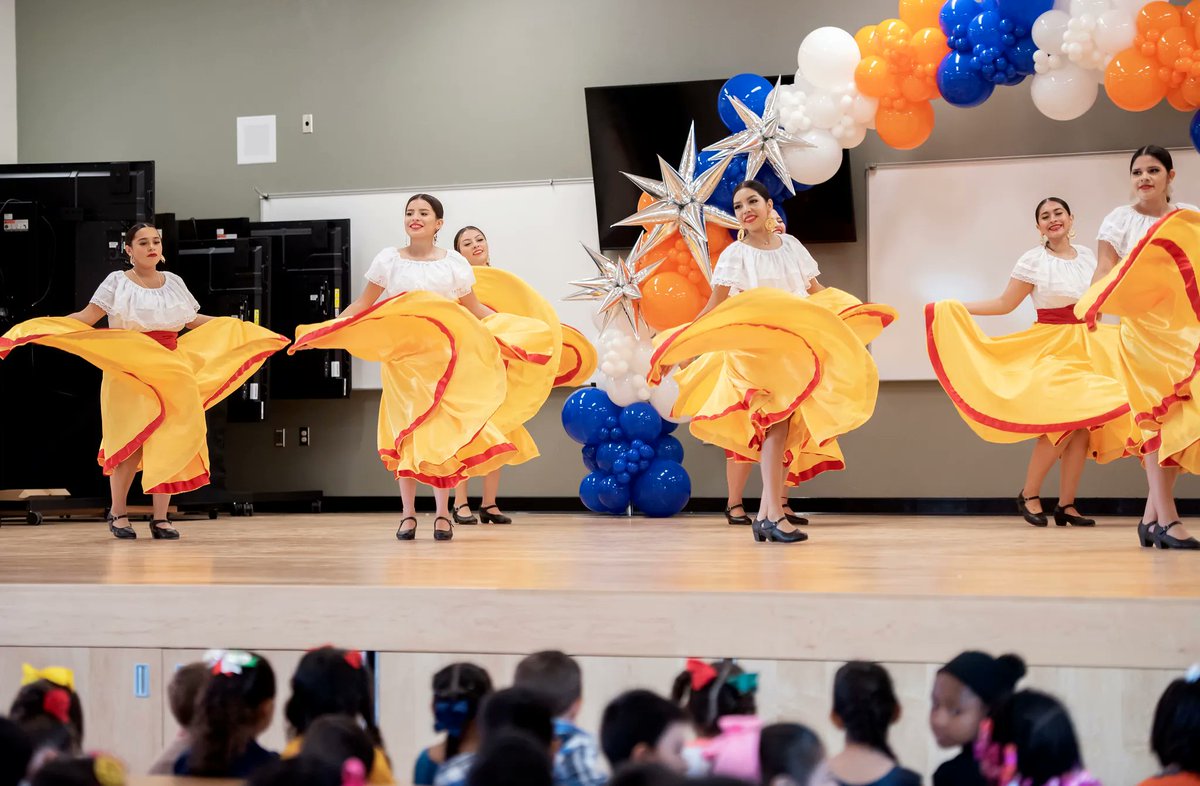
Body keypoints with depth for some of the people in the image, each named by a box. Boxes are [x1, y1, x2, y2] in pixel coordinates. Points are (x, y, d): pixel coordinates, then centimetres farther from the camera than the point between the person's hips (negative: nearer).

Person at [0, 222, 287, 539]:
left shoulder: (174, 282, 12)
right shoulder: (117, 281, -1)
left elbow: (192, 320, 24)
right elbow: (87, 317, -7)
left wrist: (233, 325, 27)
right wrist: (40, 325, -20)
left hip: (171, 369, 4)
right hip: (130, 372, -4)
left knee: (168, 441, -1)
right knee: (131, 442, -8)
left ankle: (161, 518, 5)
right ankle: (117, 511, 10)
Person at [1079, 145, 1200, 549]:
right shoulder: (1121, 219, 6)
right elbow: (1106, 270, -4)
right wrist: (1093, 305, -22)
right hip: (1145, 328, -3)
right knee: (1162, 415, -13)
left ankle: (1152, 516, 4)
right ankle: (1166, 520, -17)